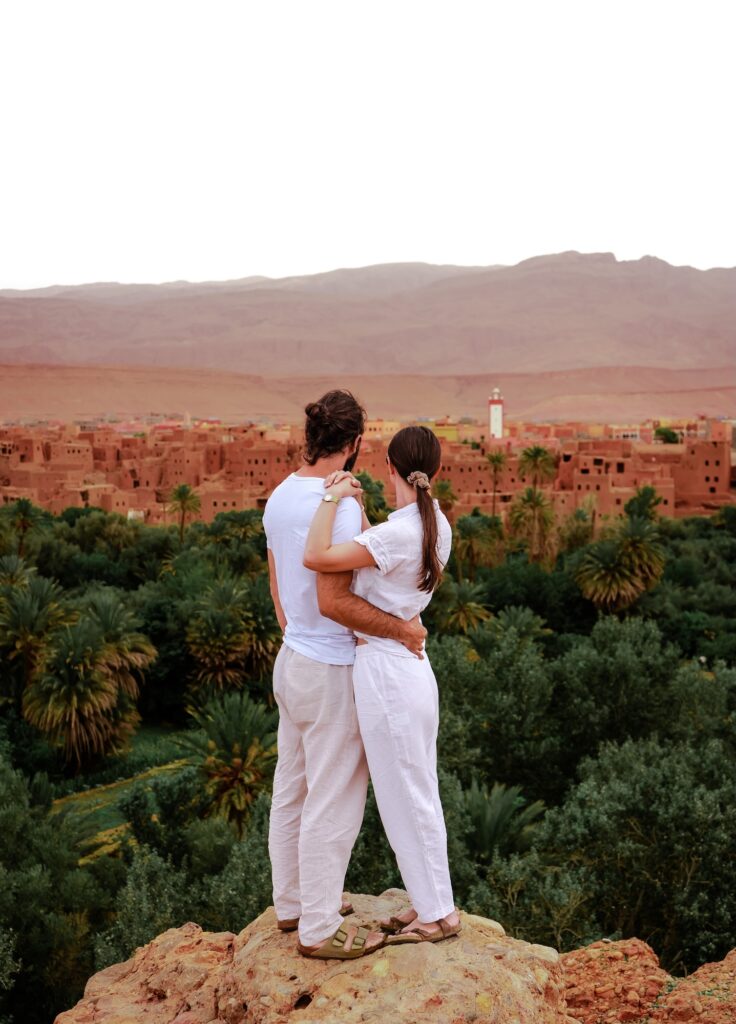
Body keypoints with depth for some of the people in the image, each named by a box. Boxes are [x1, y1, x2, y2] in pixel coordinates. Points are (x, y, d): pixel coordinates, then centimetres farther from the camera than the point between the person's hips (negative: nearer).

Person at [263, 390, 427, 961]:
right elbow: (335, 599, -27)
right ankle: (320, 929, 12)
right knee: (334, 802, 2)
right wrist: (403, 630, -17)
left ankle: (293, 903, 32)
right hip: (332, 672, -9)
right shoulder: (340, 506, -23)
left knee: (292, 790, 18)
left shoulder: (280, 497, 5)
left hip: (291, 659, 9)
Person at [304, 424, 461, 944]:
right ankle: (431, 902, 31)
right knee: (419, 796, 19)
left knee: (407, 799, 5)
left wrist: (333, 497, -16)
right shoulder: (436, 526, 5)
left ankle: (438, 913, 18)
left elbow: (316, 556, -26)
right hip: (410, 667, 9)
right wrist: (353, 505, 17)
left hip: (385, 672, -9)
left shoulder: (399, 532, -23)